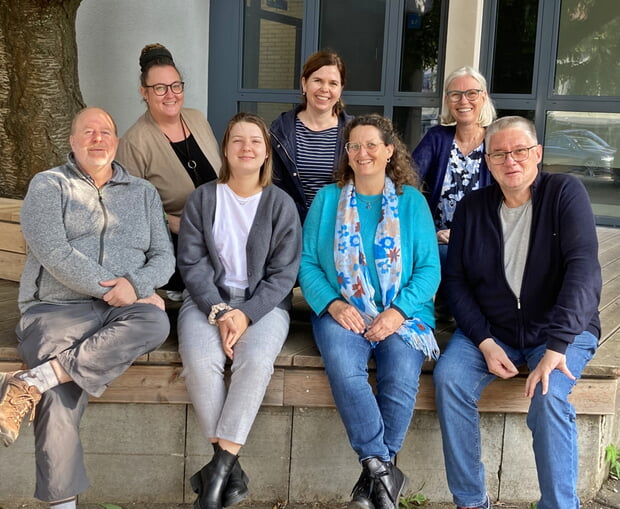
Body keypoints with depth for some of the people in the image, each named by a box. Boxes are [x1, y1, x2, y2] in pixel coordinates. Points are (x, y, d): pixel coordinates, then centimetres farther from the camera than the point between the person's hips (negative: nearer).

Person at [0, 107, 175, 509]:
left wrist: (135, 284, -11)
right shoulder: (48, 185, 10)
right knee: (60, 398, -30)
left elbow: (164, 257, 12)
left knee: (155, 323, -34)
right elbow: (54, 253, -6)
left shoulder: (143, 192, 21)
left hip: (123, 309, 3)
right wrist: (115, 290, -14)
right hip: (58, 307, -2)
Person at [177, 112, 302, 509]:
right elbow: (192, 262, 0)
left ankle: (220, 466, -24)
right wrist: (217, 310, -15)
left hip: (264, 301, -1)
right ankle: (231, 468, -19)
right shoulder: (202, 198, 6)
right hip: (208, 298, 1)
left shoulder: (281, 204, 2)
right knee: (200, 360, -29)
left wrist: (245, 314, -17)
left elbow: (284, 273, -3)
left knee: (256, 359, -32)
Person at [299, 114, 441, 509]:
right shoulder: (327, 199, 11)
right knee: (344, 370, -32)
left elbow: (429, 268, 2)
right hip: (342, 311, 0)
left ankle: (373, 477, -10)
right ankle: (385, 472, -20)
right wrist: (333, 304, -12)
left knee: (401, 380, -28)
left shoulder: (412, 200, 8)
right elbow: (308, 262, 6)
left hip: (402, 314, 0)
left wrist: (398, 312, -13)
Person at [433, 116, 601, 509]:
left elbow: (583, 268, -21)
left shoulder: (565, 193, -9)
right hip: (490, 328, 3)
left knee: (549, 394, -31)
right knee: (449, 379, -22)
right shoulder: (472, 208, 2)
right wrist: (485, 342, -13)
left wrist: (557, 345, -31)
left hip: (563, 329, -3)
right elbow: (456, 281, 2)